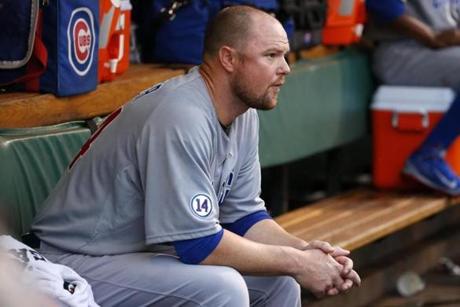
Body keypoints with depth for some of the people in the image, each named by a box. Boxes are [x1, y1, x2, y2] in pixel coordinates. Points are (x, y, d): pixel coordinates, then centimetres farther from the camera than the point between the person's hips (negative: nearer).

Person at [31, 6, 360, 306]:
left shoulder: (244, 114, 2)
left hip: (158, 251, 9)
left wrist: (303, 251, -9)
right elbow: (197, 244, -27)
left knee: (280, 279, 1)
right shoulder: (181, 119, -26)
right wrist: (295, 263, -18)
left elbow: (244, 215, 8)